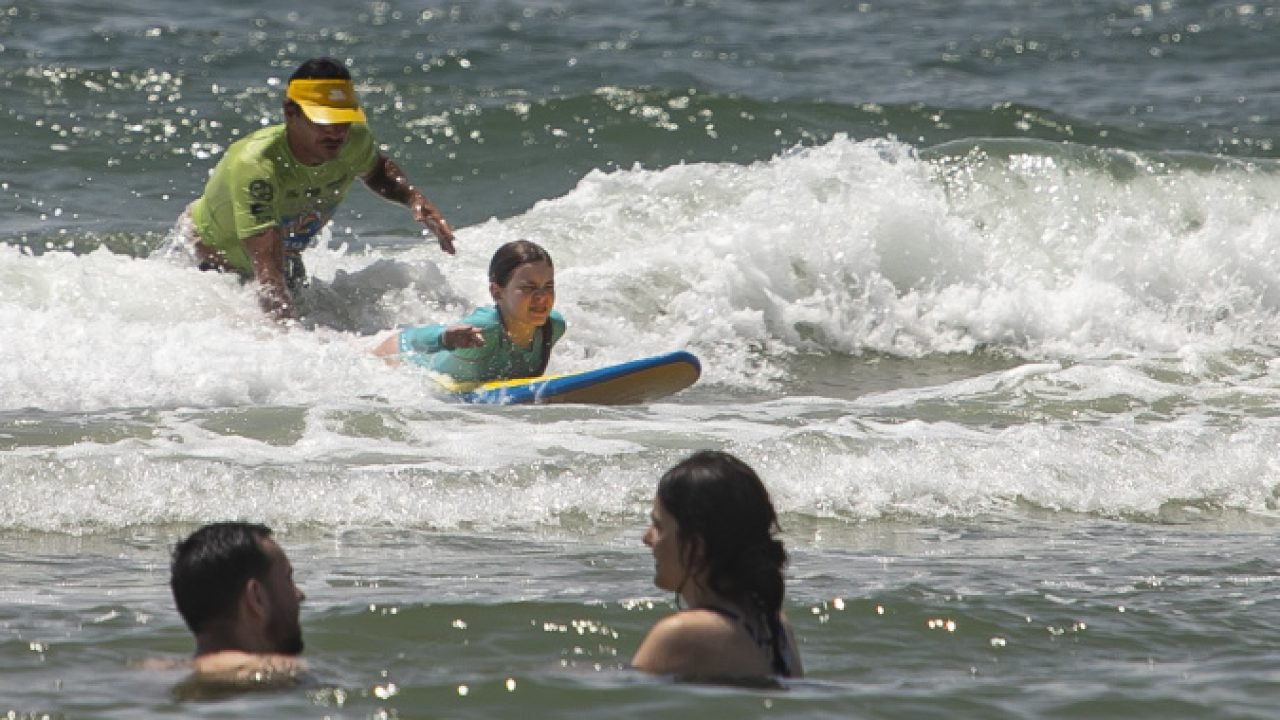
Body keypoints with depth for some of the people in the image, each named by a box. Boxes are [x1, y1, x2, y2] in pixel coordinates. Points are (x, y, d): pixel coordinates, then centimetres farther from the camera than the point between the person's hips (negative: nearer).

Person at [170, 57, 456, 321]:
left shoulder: (354, 141, -24)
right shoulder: (254, 165, -45)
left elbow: (377, 170, 5)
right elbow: (267, 268, -50)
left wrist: (413, 197, -16)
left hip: (285, 251, 6)